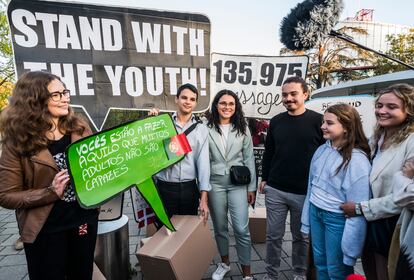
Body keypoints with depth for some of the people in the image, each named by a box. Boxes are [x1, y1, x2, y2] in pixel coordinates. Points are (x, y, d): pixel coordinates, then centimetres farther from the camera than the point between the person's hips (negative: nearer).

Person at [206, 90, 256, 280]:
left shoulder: (243, 129, 2)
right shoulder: (207, 128, -2)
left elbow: (249, 159, 4)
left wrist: (252, 187, 2)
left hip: (238, 184, 0)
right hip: (215, 183, 0)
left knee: (241, 229, -1)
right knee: (219, 227, 14)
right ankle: (224, 262, 38)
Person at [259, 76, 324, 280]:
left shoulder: (317, 121, -4)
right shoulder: (276, 121, 5)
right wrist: (264, 178, 10)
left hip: (306, 192, -2)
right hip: (275, 190, 3)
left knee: (301, 236, 16)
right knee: (273, 235, 11)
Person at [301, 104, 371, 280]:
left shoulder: (357, 159, -17)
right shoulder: (322, 150, 2)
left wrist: (350, 248, -13)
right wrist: (306, 222, 10)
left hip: (337, 219, -6)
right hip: (316, 213, 6)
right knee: (320, 263, 20)